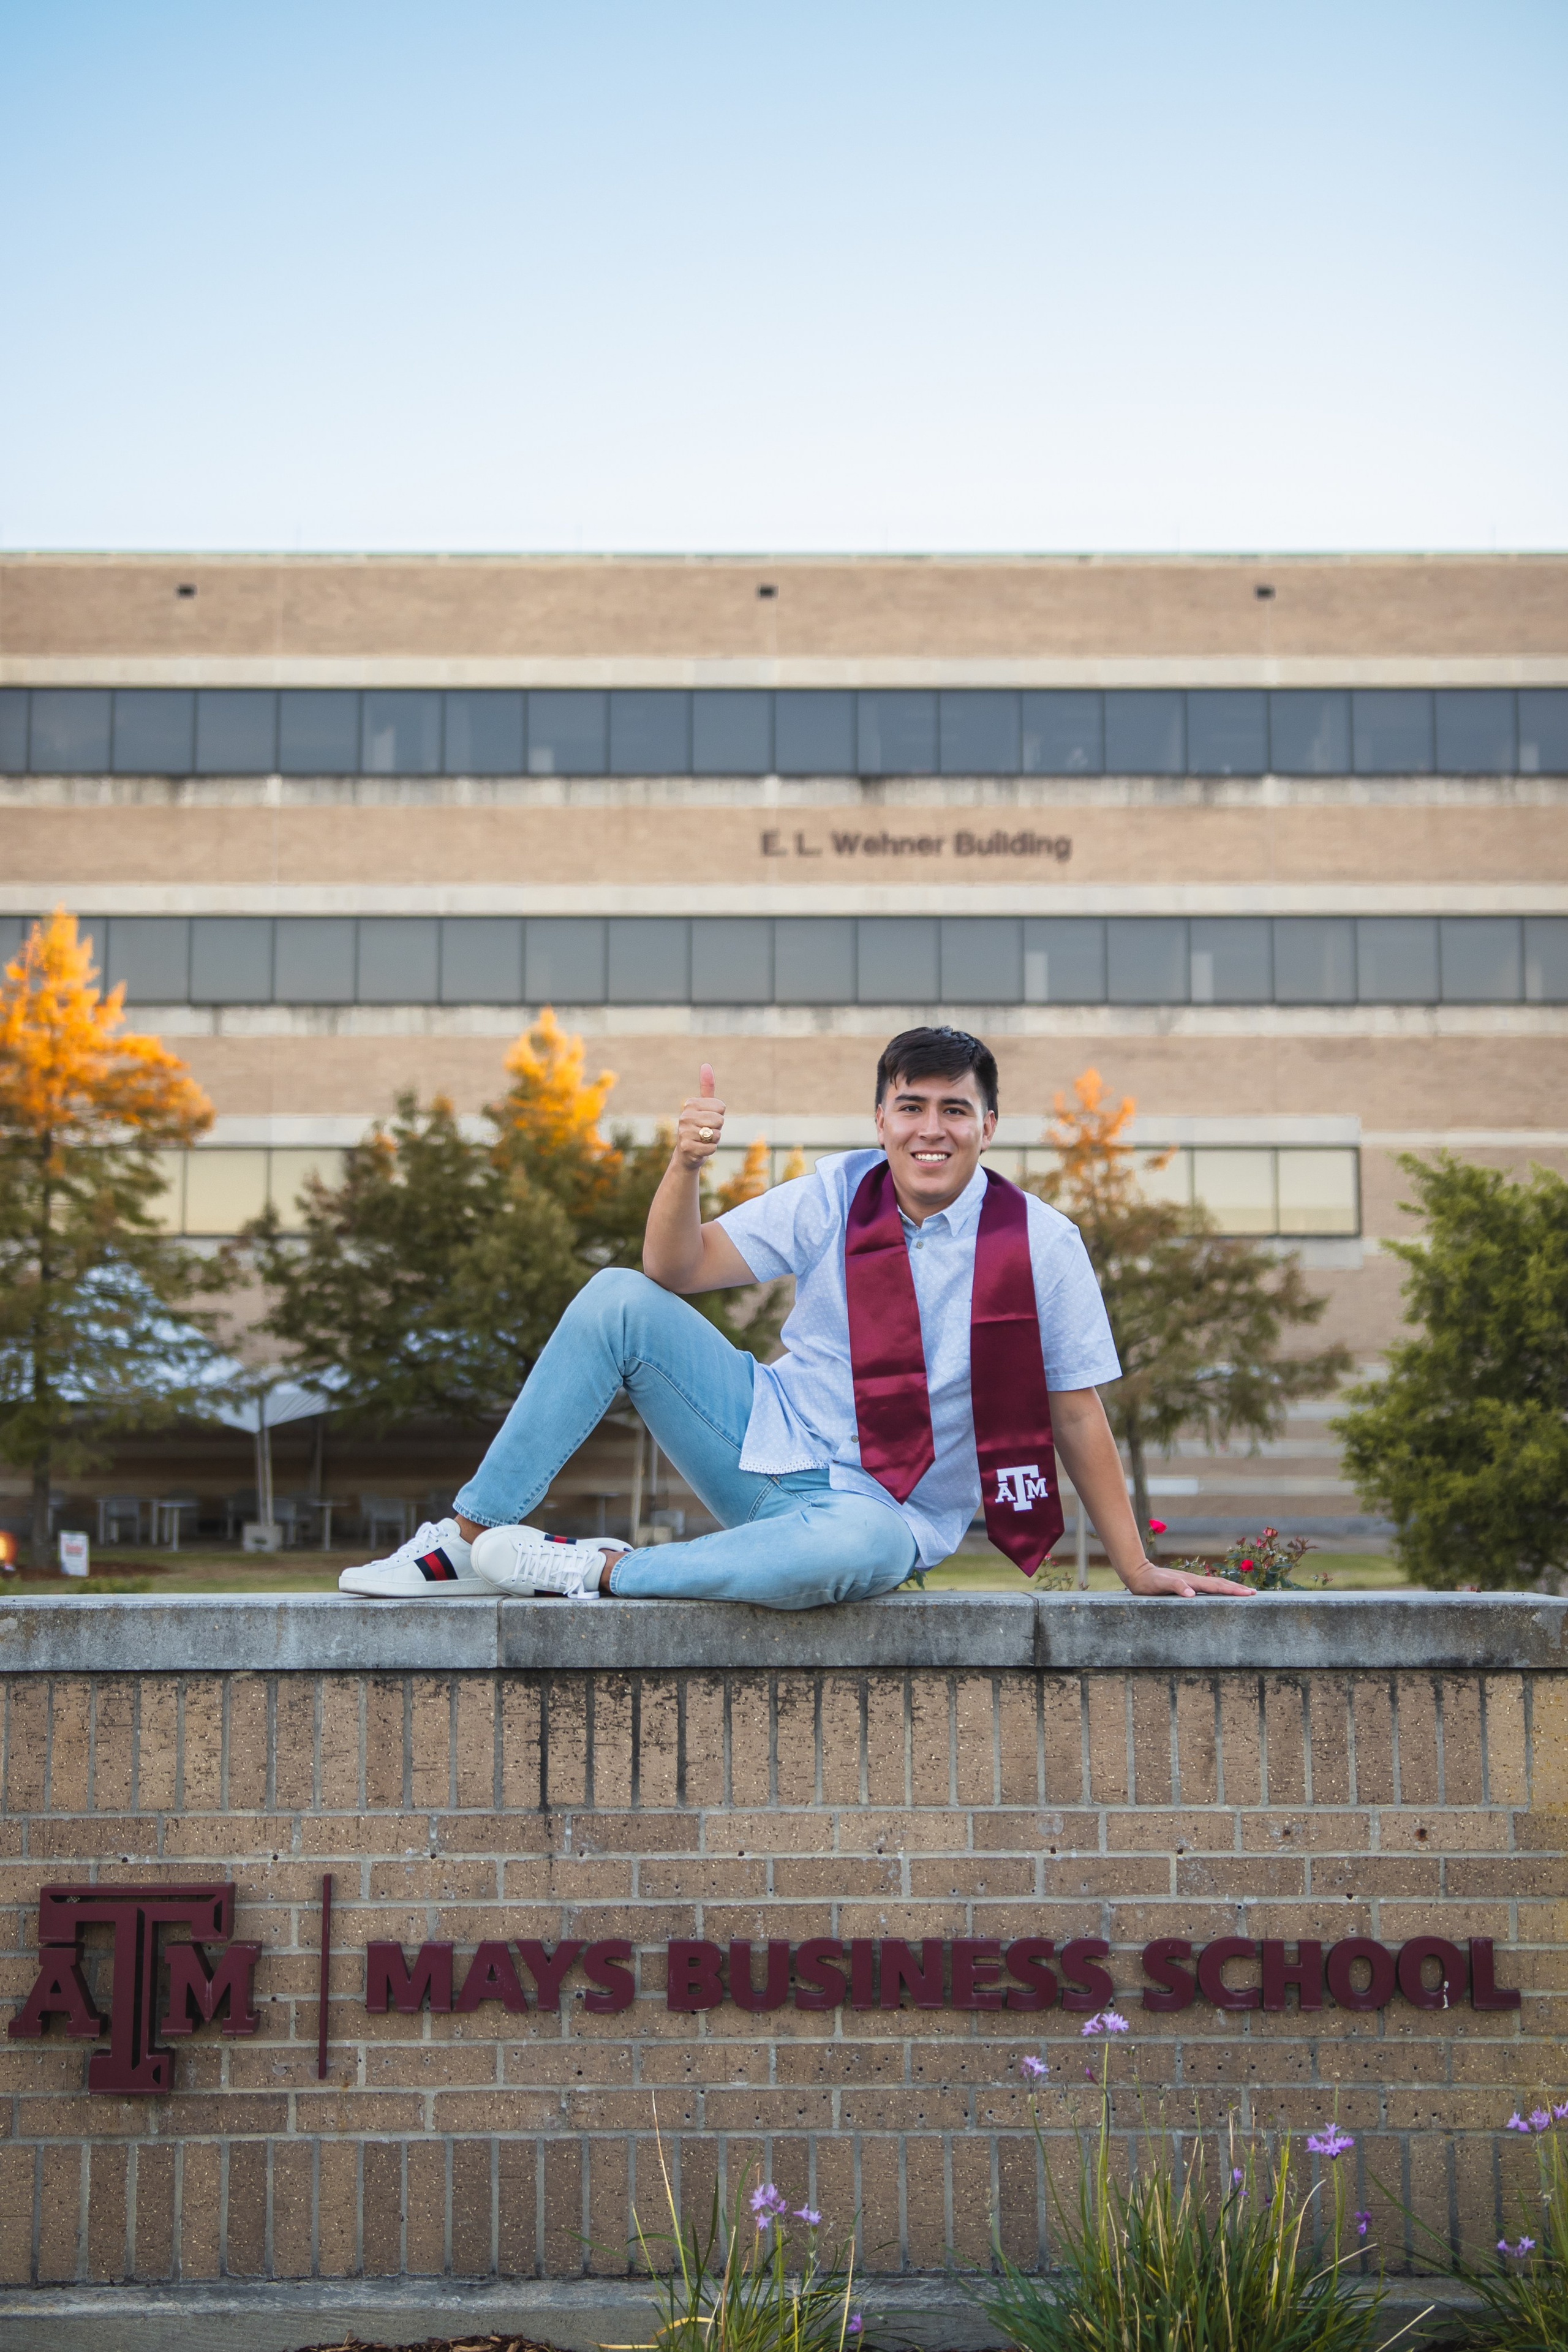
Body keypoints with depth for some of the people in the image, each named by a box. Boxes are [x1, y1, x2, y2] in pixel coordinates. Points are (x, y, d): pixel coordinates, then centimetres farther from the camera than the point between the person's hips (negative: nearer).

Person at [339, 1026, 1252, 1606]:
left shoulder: (1041, 1245, -10)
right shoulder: (836, 1194, -1)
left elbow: (1080, 1415, -4)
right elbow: (677, 1270, -2)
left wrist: (1138, 1568, -4)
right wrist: (687, 1166, -20)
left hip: (878, 1508, -3)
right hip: (770, 1441, 3)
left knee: (860, 1549, -42)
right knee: (618, 1299, -15)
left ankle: (601, 1571, -25)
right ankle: (470, 1538, -9)